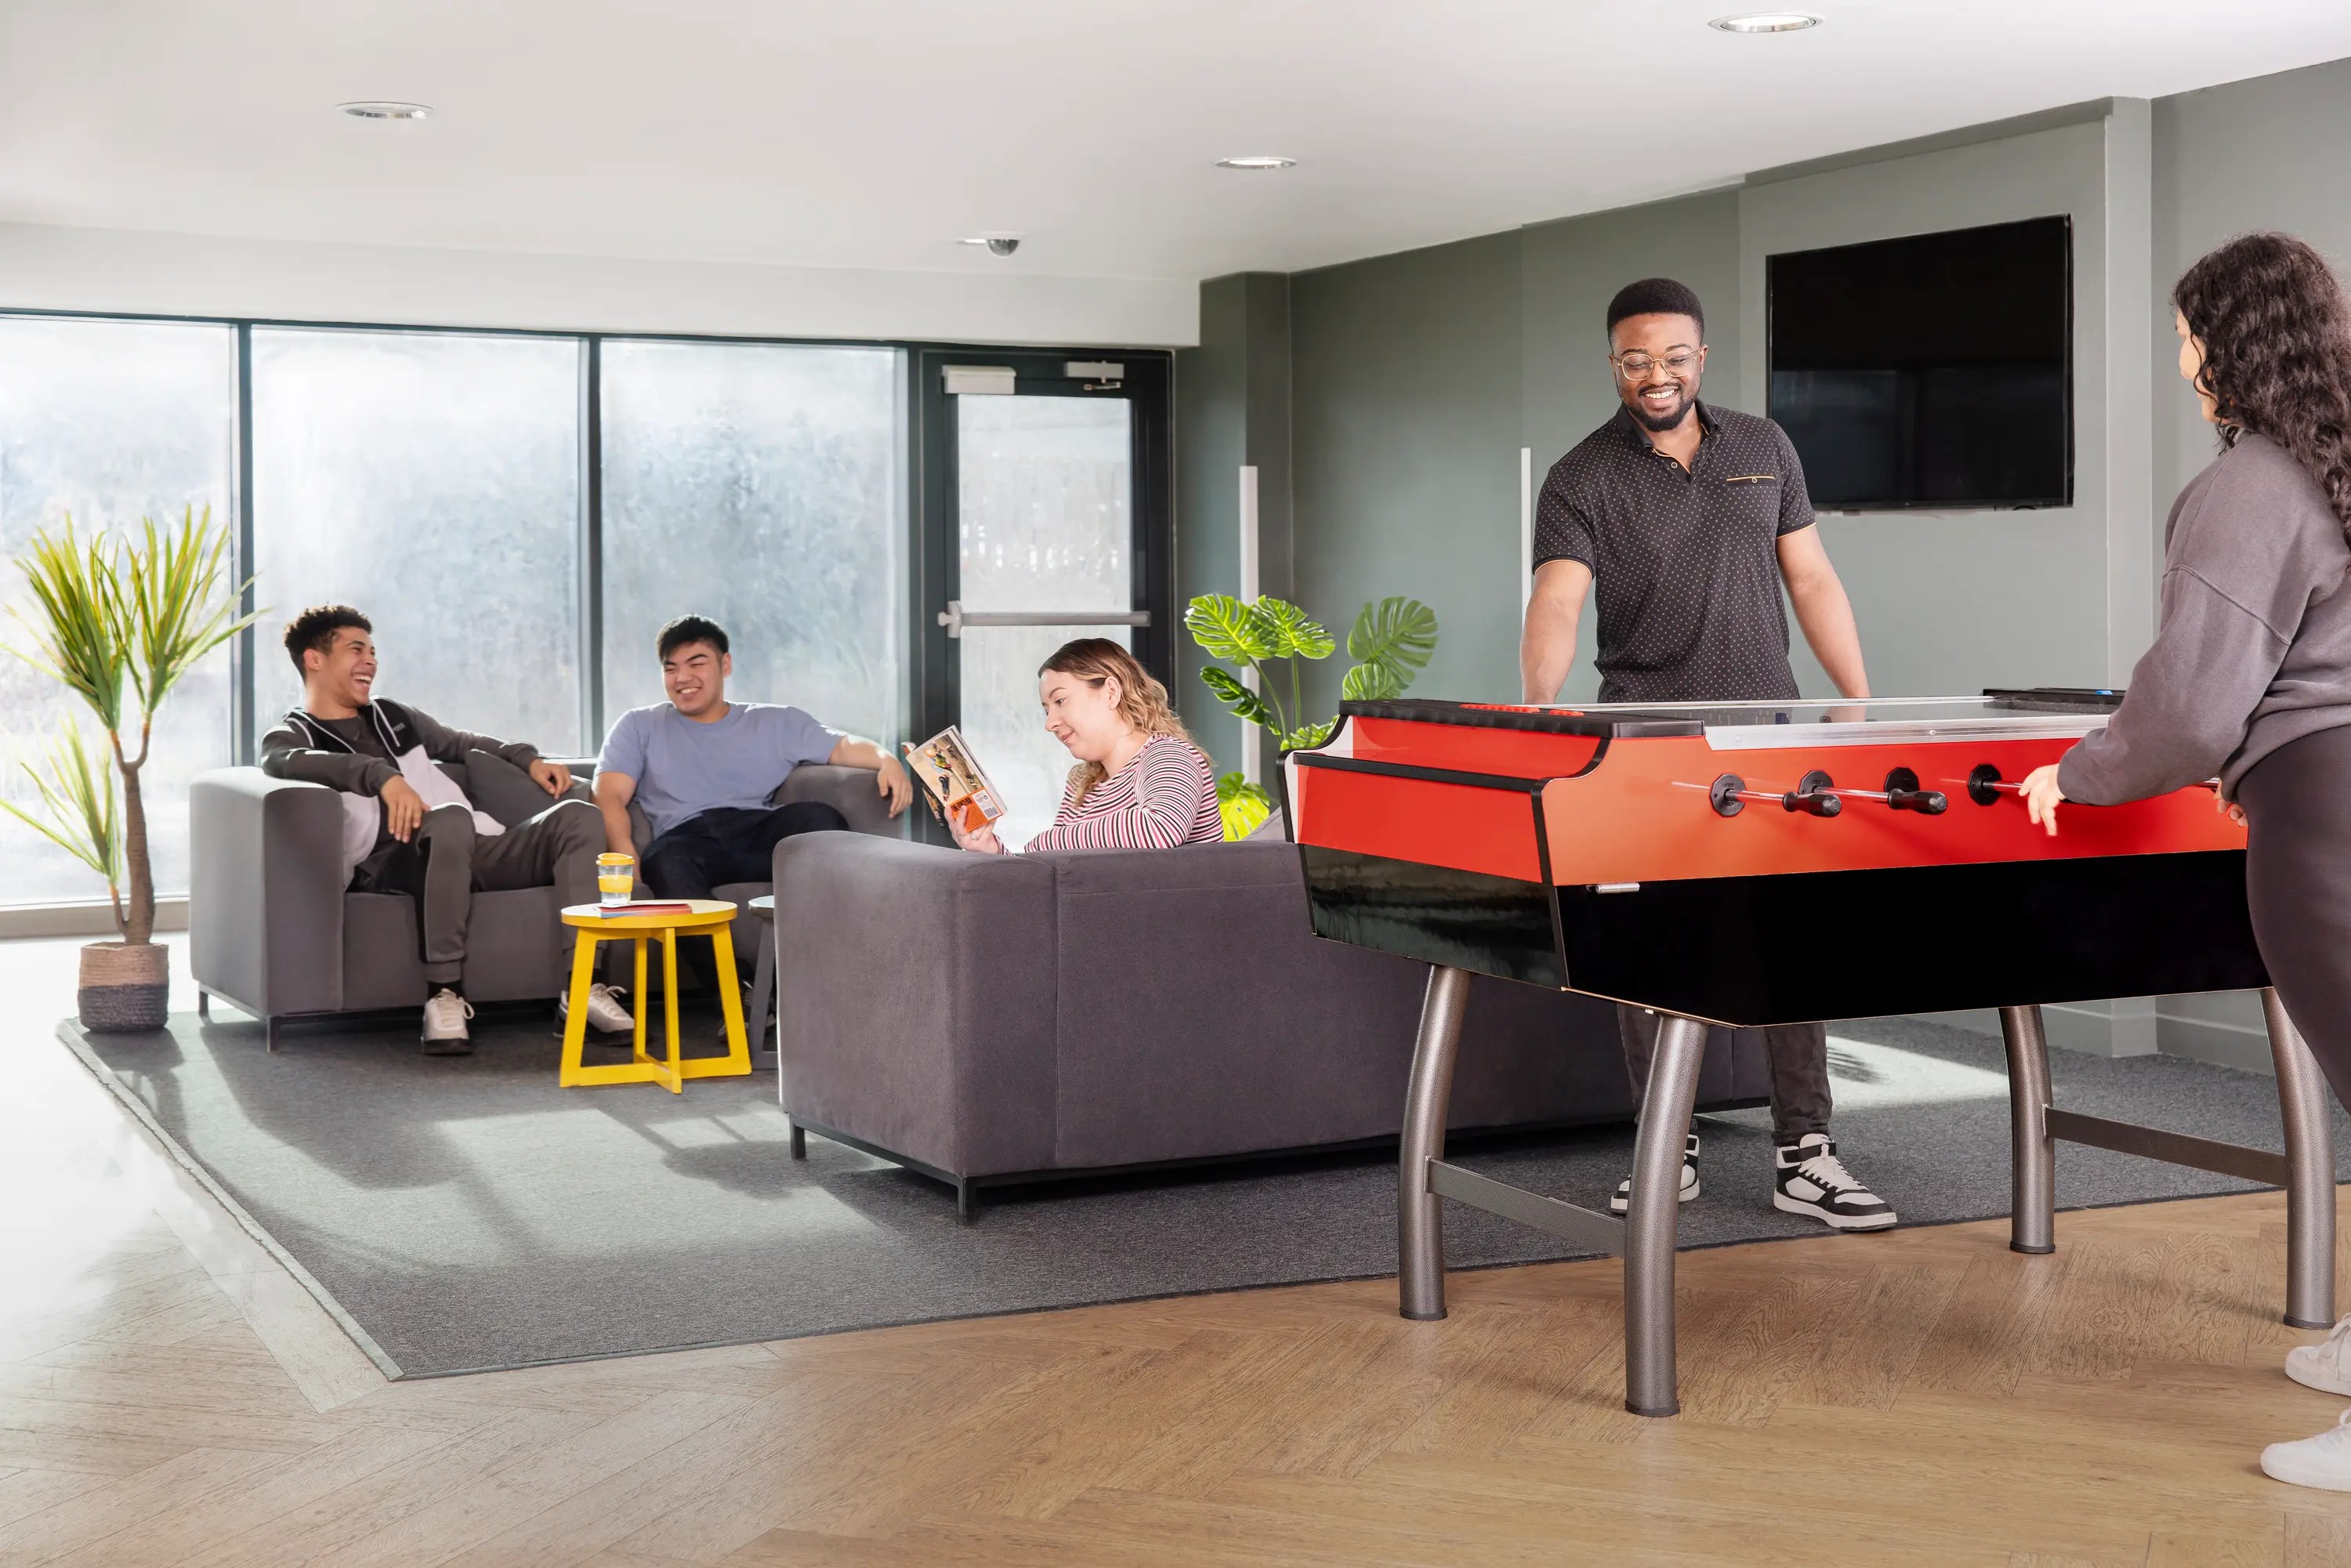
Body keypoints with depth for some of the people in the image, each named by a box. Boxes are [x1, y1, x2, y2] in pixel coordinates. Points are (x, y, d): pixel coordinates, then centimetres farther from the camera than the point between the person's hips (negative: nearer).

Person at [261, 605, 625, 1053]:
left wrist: (530, 759, 21)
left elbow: (465, 744, 43)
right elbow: (286, 763, -13)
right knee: (450, 818, -39)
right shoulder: (290, 736, 11)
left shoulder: (394, 717, 32)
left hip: (472, 850, 6)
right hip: (388, 865, -6)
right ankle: (444, 994, -36)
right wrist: (382, 776, -30)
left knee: (576, 816, -15)